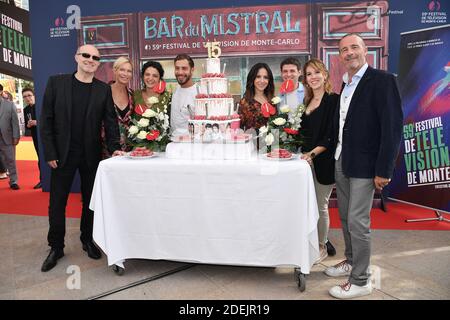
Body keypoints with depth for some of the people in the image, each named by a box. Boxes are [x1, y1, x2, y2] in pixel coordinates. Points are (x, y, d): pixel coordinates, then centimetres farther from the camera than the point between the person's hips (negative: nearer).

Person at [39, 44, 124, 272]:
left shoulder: (103, 89, 3)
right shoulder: (56, 82, 0)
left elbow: (110, 121, 2)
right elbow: (46, 120, -2)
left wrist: (114, 147, -12)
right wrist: (50, 153, -7)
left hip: (91, 155, 1)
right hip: (62, 154, -1)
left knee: (90, 200, 11)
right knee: (57, 202, 5)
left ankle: (88, 240, 28)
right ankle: (56, 247, 21)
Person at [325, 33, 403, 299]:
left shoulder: (382, 80, -10)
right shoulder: (345, 85, 13)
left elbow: (393, 127, -15)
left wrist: (384, 170, -18)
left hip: (364, 165, -7)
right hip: (342, 162, 7)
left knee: (358, 222, -2)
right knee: (346, 218, 17)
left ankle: (361, 281, 13)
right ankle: (351, 262, 35)